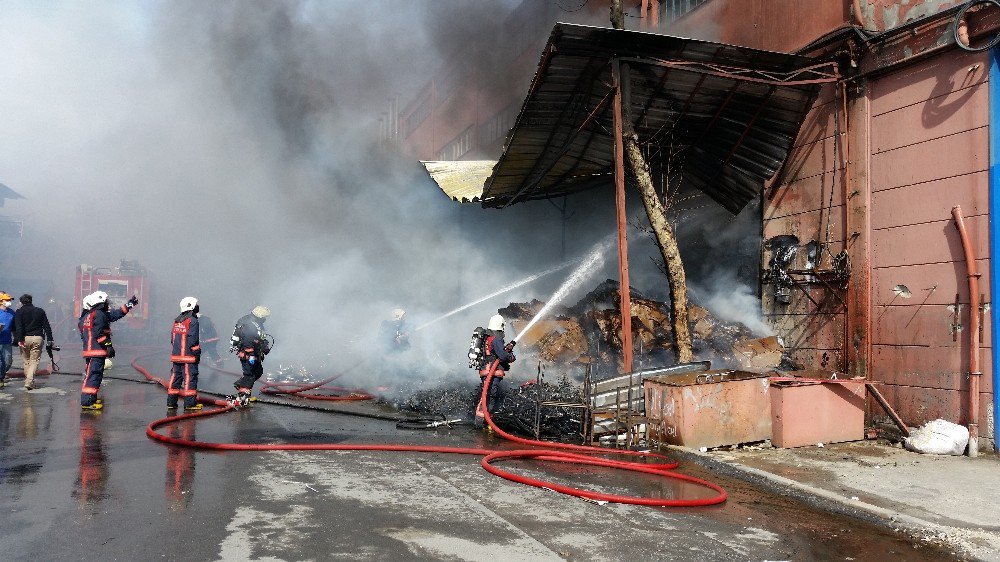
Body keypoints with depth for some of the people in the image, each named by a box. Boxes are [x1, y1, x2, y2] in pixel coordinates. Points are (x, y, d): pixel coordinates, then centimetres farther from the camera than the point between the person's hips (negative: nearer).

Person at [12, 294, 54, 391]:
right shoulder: (40, 311, 12)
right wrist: (50, 339, 9)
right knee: (34, 361, 1)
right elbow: (47, 326, 9)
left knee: (26, 361, 14)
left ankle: (28, 380, 18)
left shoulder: (19, 312, 4)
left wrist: (19, 340, -13)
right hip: (38, 338, 1)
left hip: (25, 338, -1)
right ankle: (29, 382, -14)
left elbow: (18, 327, -9)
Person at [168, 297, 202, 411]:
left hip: (176, 355, 8)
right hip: (188, 356, -8)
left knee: (175, 377, 13)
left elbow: (172, 338, 16)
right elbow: (193, 340, -16)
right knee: (190, 378, -4)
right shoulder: (192, 321, -12)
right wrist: (197, 354, -11)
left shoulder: (177, 320, 13)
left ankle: (171, 402, 16)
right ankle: (190, 404, -4)